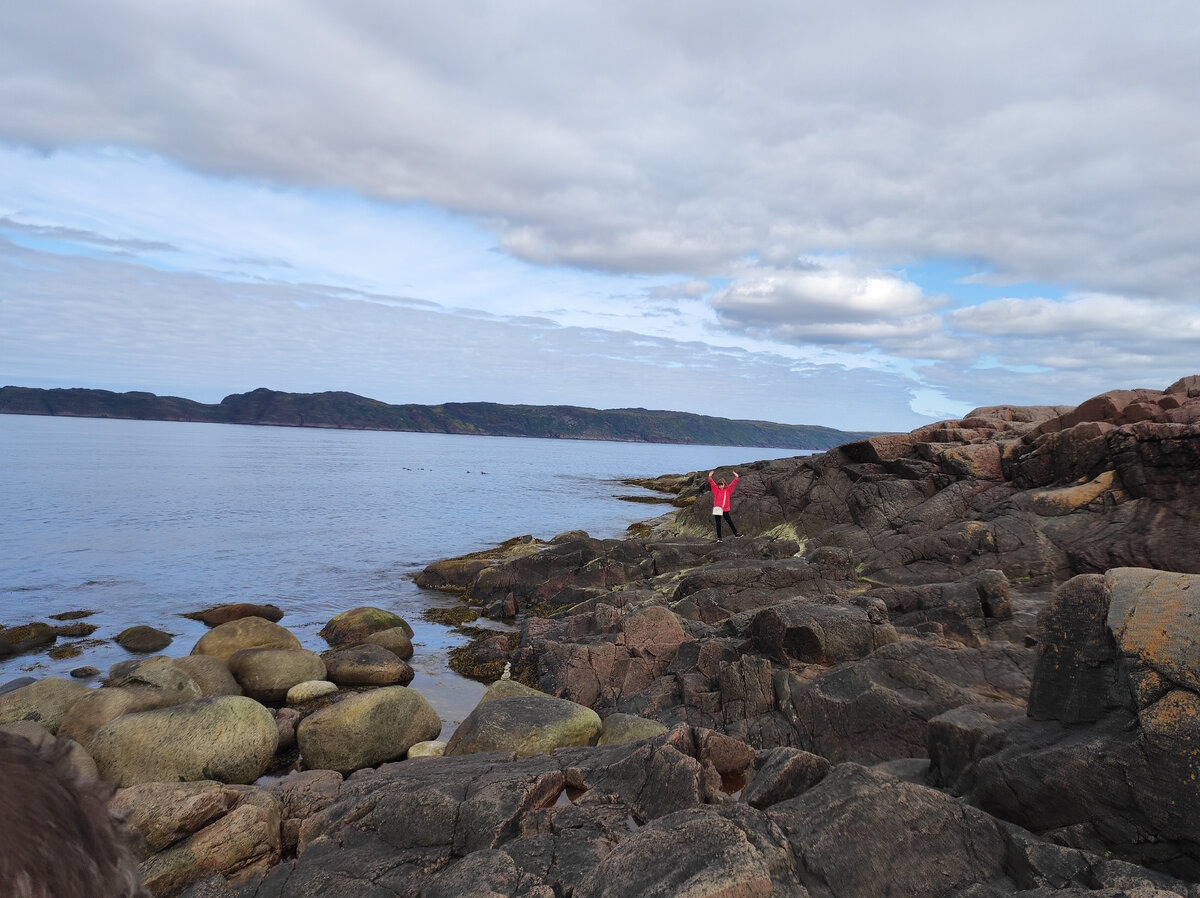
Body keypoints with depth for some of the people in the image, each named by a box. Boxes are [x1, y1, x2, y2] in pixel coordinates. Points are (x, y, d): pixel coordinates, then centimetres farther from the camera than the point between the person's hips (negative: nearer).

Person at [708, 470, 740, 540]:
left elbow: (732, 484, 6)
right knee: (718, 524, 4)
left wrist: (736, 477, -3)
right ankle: (719, 538, 8)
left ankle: (736, 533, 25)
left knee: (730, 522, 12)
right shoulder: (716, 490, 3)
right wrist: (710, 477, -19)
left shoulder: (728, 490, 7)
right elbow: (712, 484, -7)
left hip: (725, 510, 1)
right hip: (717, 509, -1)